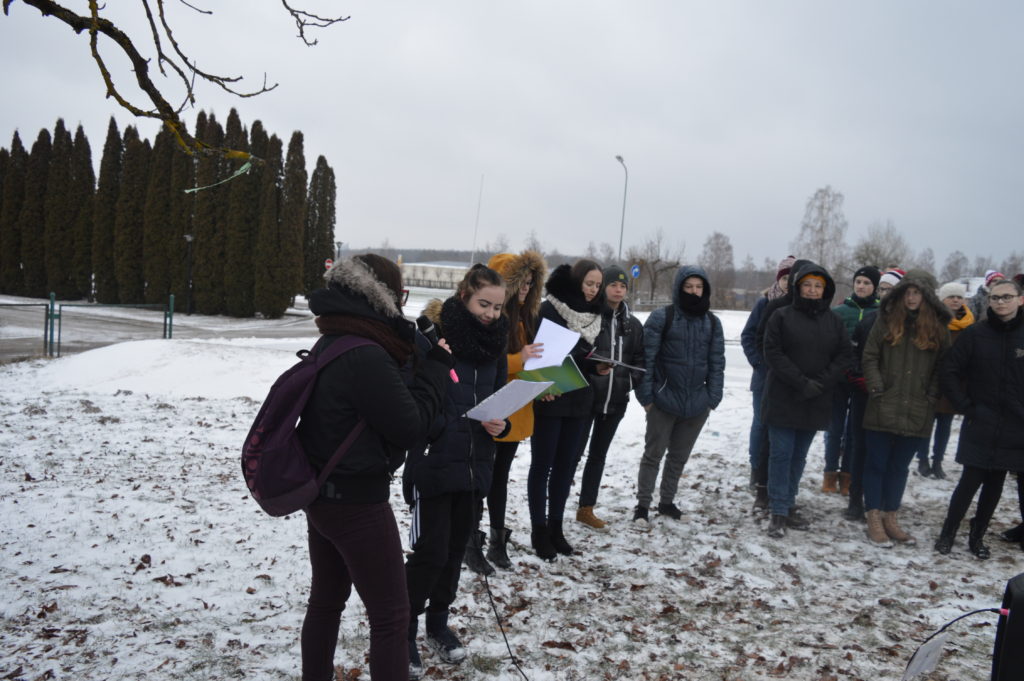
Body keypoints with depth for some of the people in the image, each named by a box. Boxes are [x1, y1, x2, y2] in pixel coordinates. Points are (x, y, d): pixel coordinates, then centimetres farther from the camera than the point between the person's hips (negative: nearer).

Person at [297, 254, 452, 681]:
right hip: (358, 503, -9)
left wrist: (418, 352, 0)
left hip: (321, 493, 9)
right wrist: (437, 363, -11)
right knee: (391, 615, 3)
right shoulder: (366, 356, -26)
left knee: (326, 601, 22)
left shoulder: (330, 343, 4)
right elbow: (410, 426, -19)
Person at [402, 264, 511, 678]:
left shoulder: (495, 344, 6)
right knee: (431, 550, -2)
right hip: (432, 462, -6)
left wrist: (500, 423, -6)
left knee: (456, 547, 15)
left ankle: (438, 623, 33)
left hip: (474, 464, 6)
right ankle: (404, 632, 18)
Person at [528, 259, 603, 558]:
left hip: (578, 400, 6)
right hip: (548, 400, -6)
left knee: (566, 465, 12)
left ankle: (555, 527, 23)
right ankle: (539, 530, 13)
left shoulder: (595, 315, 10)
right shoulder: (550, 308, -10)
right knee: (542, 465, 3)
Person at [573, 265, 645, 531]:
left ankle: (586, 509, 28)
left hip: (616, 400, 6)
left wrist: (631, 380, -1)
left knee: (598, 454, 16)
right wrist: (592, 367, -23)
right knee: (574, 452, -5)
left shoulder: (632, 324, 9)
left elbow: (640, 359, 15)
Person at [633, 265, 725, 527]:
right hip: (664, 401, -4)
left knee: (679, 456, 16)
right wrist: (645, 396, -12)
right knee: (653, 454, 5)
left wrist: (713, 398, 3)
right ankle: (642, 505, 16)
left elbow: (717, 363, 8)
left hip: (697, 404, 4)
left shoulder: (712, 322, 5)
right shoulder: (661, 317, -8)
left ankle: (667, 502, 32)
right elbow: (646, 358, -9)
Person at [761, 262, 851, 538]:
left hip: (815, 402, 4)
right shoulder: (781, 316, -2)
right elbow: (773, 353, -9)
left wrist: (821, 383, -12)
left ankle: (789, 506, 21)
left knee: (799, 456, 11)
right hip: (783, 399, -4)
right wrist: (801, 382, -16)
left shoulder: (834, 322, 9)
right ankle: (778, 513, 1)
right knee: (781, 454, -3)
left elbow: (844, 357, 3)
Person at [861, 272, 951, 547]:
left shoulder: (937, 328, 4)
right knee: (877, 463, 4)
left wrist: (932, 396, -3)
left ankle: (891, 518, 23)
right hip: (882, 409, -1)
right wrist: (876, 387, -9)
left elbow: (943, 367, 7)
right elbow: (869, 357, 1)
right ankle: (874, 520, 12)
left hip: (916, 412, 2)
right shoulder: (885, 321, 1)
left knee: (899, 466, 12)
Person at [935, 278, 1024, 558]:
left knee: (994, 486, 10)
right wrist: (965, 406, -7)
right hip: (981, 427, -2)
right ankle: (947, 533, 12)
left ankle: (977, 536, 23)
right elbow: (949, 372, -3)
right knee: (970, 482, -1)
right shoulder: (974, 334, -4)